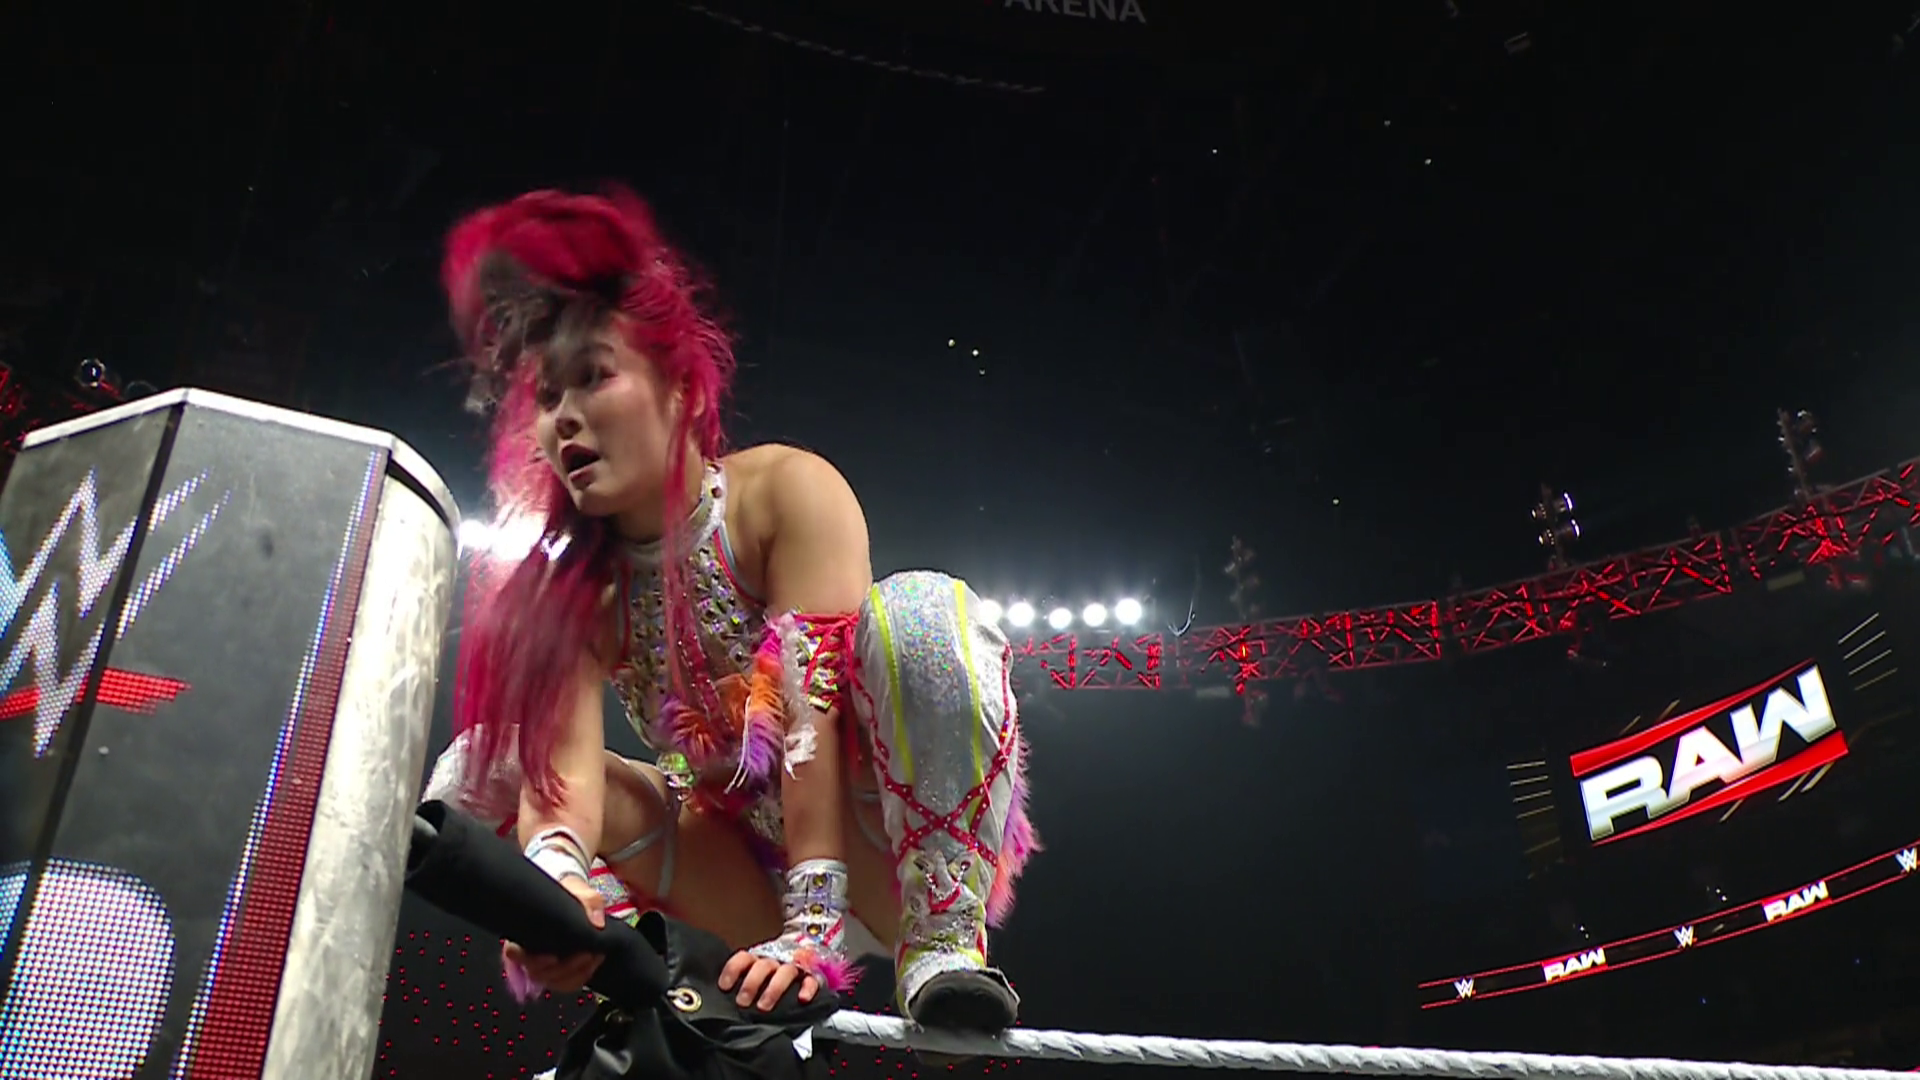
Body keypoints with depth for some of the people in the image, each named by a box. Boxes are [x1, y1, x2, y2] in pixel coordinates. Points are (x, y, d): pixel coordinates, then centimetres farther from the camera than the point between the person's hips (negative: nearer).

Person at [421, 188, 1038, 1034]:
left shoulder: (786, 491, -14)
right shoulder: (569, 591, -3)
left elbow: (813, 701, -27)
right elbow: (564, 768, -20)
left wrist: (815, 920, -37)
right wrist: (554, 873, -44)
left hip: (875, 860, -3)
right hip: (748, 879, 4)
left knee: (921, 610, -31)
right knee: (484, 763, -9)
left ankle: (941, 942, -28)